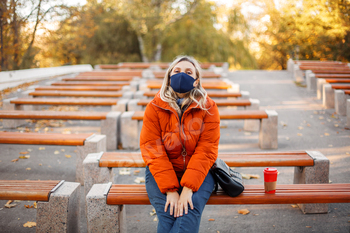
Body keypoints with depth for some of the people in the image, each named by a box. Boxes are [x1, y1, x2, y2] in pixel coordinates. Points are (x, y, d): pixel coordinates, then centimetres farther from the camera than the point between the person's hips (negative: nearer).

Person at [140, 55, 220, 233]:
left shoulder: (208, 107, -3)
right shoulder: (155, 107, -2)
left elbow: (206, 150, -10)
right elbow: (151, 148, -9)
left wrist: (188, 188, -23)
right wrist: (170, 189, -21)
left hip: (198, 172, 0)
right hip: (161, 173, 0)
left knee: (190, 210, -28)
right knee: (168, 212, -25)